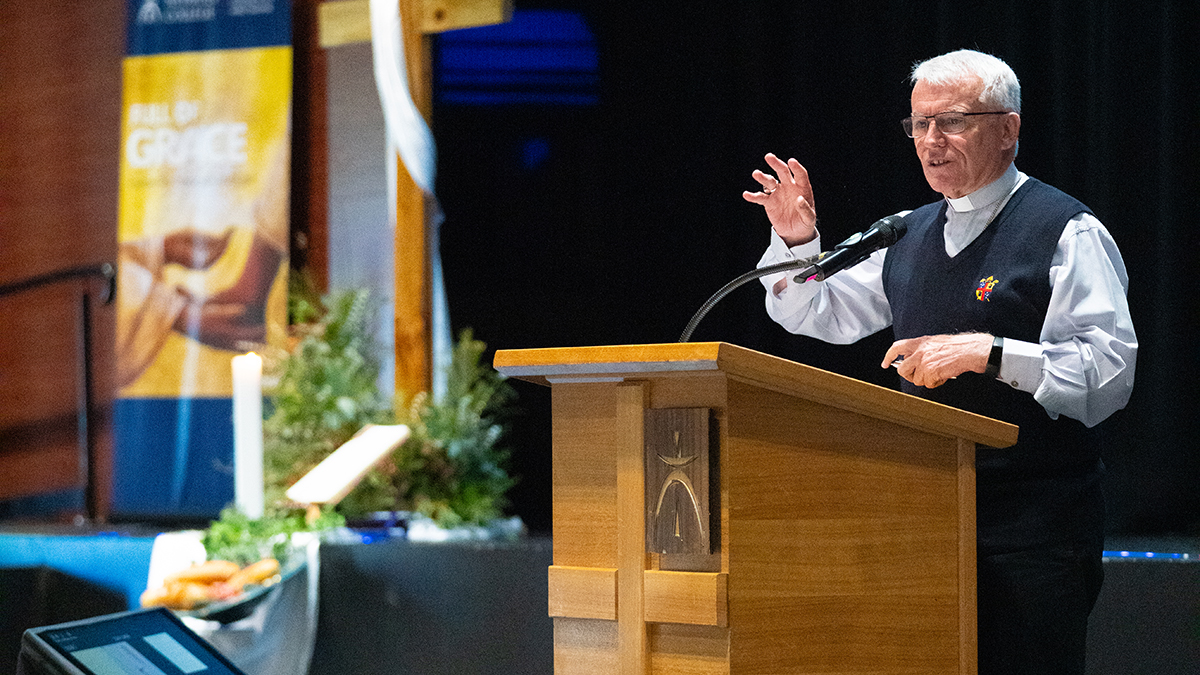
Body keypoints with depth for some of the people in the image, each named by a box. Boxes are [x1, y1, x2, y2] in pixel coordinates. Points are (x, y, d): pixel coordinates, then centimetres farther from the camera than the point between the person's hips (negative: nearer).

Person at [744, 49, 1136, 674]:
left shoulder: (1068, 234, -6)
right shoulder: (913, 235, 16)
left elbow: (1109, 370, -16)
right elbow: (815, 314, 26)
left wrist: (988, 353, -24)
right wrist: (797, 241, 6)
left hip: (1032, 529, -6)